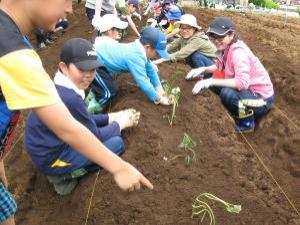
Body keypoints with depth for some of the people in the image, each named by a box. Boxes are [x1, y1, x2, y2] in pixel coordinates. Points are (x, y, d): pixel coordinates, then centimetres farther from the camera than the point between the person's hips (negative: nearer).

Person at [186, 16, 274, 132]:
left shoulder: (238, 51, -27)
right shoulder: (226, 48, -1)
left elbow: (242, 83, -37)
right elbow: (219, 67, 13)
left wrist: (211, 81, -35)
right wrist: (203, 69, -6)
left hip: (261, 99, -8)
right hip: (248, 91, 9)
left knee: (227, 93, -32)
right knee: (213, 85, 4)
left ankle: (246, 122, -6)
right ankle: (237, 112, 17)